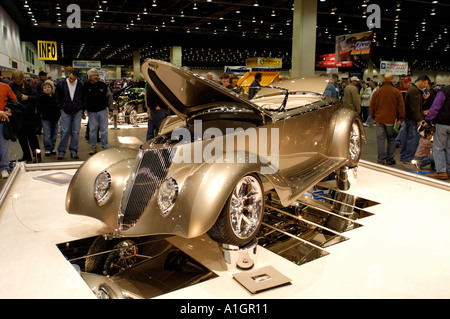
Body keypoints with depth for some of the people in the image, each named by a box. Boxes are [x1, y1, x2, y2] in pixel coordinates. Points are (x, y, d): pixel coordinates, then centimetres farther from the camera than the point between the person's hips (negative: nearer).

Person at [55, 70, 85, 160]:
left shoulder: (80, 85, 2)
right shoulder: (61, 84, 0)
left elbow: (83, 98, 11)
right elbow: (57, 98, 7)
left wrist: (82, 111, 10)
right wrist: (60, 108, 1)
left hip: (77, 111, 1)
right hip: (65, 111, -1)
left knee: (75, 132, 2)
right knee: (65, 131, -3)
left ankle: (73, 151, 10)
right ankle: (61, 151, 7)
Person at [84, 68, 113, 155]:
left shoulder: (103, 85, 0)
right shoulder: (86, 86, 1)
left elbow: (109, 96, 10)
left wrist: (110, 107, 7)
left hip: (102, 110, 0)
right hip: (91, 111, 1)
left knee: (104, 129, 4)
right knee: (92, 129, 6)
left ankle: (105, 146, 13)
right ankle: (93, 147, 16)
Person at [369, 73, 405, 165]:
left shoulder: (377, 92, 1)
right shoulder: (397, 92, -4)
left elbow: (371, 106, 6)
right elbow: (401, 107, -1)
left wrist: (373, 116, 18)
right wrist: (400, 119, 7)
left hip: (379, 119, 1)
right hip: (391, 120, -1)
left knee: (381, 139, 5)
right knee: (391, 139, 12)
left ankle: (381, 160, 5)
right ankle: (390, 159, 13)